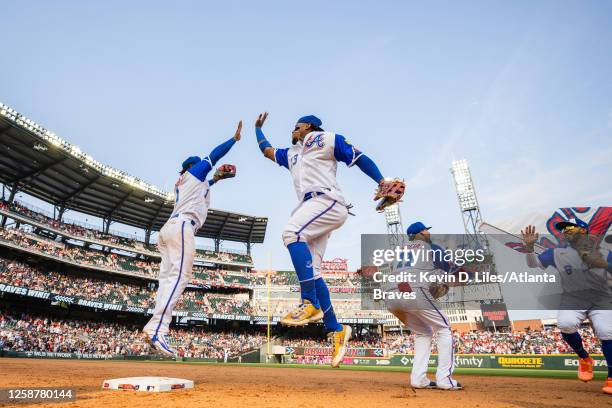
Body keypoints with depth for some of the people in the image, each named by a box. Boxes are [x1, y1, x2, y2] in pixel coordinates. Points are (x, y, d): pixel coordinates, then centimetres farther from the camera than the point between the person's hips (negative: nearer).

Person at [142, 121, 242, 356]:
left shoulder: (180, 183, 34)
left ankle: (154, 329, -9)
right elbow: (214, 155, 15)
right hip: (182, 225, -9)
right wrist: (235, 138, 24)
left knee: (168, 279, 0)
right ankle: (157, 330, -31)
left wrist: (215, 179, 49)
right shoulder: (194, 171, 14)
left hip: (169, 229, 9)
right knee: (179, 275, -20)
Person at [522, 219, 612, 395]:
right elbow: (533, 263, 3)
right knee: (565, 323, -27)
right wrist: (529, 246, -15)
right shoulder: (557, 252, 8)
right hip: (572, 300, 0)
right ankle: (584, 359, 3)